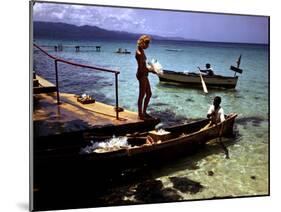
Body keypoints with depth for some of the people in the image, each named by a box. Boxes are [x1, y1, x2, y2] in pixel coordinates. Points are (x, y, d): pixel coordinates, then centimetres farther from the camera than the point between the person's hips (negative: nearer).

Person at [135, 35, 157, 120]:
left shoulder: (141, 51, 10)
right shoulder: (139, 53, -20)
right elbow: (141, 68, -22)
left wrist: (149, 69, 8)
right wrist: (151, 70, -14)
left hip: (144, 75, 10)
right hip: (142, 75, -10)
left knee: (149, 94, 17)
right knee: (142, 95, 1)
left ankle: (144, 112, 28)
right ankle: (140, 115, 14)